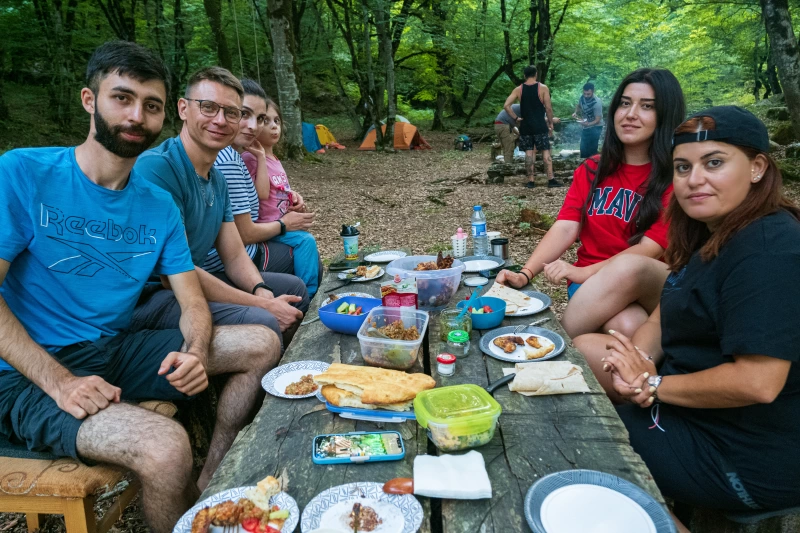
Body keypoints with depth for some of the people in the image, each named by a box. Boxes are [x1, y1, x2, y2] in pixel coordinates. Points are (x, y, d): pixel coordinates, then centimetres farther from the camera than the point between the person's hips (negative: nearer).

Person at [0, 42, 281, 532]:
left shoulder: (159, 207, 5)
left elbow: (193, 303, 3)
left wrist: (195, 354, -19)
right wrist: (60, 382, -22)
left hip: (119, 352, 6)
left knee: (262, 344, -1)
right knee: (167, 447, -31)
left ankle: (211, 485, 7)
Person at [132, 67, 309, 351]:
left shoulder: (217, 180, 9)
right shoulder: (156, 168, -21)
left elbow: (235, 256, 10)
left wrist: (262, 292, -12)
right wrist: (262, 305, -22)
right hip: (150, 298, -9)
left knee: (293, 288, 14)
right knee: (262, 323, -30)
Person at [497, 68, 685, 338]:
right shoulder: (591, 170, 10)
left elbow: (652, 248, -13)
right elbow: (565, 228, -2)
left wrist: (583, 272, -25)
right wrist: (525, 273, -18)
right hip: (591, 284, 1)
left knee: (629, 324, -34)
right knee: (623, 325, -31)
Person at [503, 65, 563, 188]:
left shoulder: (518, 89, 3)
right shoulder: (543, 88, -3)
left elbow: (506, 106, -5)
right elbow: (548, 108, -5)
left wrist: (516, 118, 1)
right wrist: (551, 124, 5)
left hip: (525, 126, 2)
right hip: (540, 126, -2)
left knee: (529, 153, 5)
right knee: (545, 151, 0)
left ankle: (531, 181, 4)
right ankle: (551, 179, -4)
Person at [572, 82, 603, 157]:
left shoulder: (597, 102, -26)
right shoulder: (582, 97, -9)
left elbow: (597, 120, -25)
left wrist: (588, 124, -44)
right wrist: (575, 113, -7)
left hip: (595, 127, -7)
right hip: (585, 127, 7)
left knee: (591, 149, -11)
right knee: (583, 148, 14)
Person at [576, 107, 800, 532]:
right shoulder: (714, 234, 5)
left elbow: (756, 382, -32)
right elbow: (670, 313, 10)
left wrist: (652, 385, -18)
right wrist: (638, 363, -12)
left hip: (747, 459, -10)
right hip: (698, 406, 10)